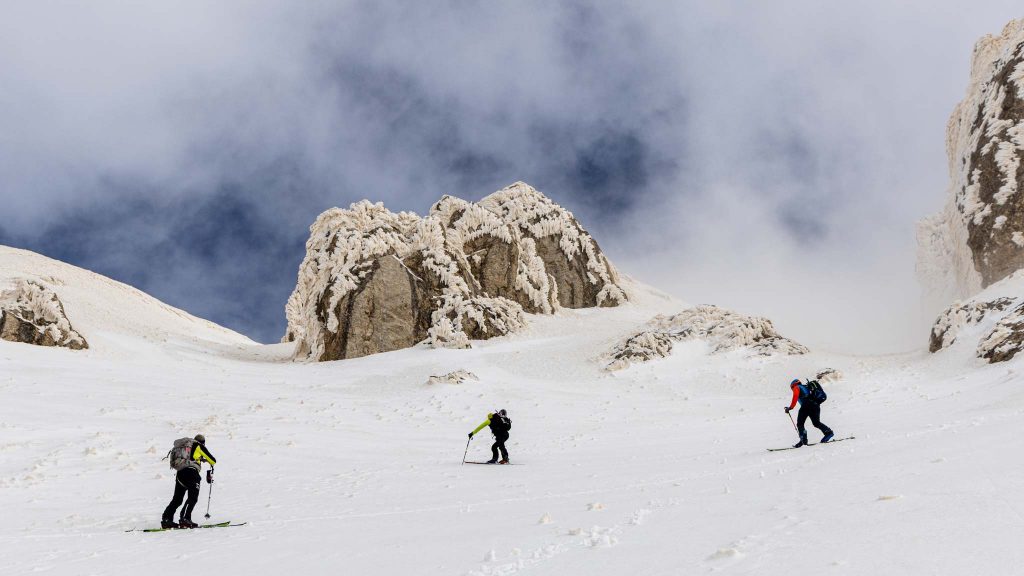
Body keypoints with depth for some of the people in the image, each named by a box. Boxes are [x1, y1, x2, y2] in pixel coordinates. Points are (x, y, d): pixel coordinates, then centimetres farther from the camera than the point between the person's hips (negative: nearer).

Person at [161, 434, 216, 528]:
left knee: (177, 499, 14)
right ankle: (185, 518, -22)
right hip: (191, 472, -7)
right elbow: (213, 460, 14)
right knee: (193, 498, -9)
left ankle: (166, 519, 10)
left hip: (179, 473, 7)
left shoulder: (184, 446, 29)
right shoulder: (199, 446, 13)